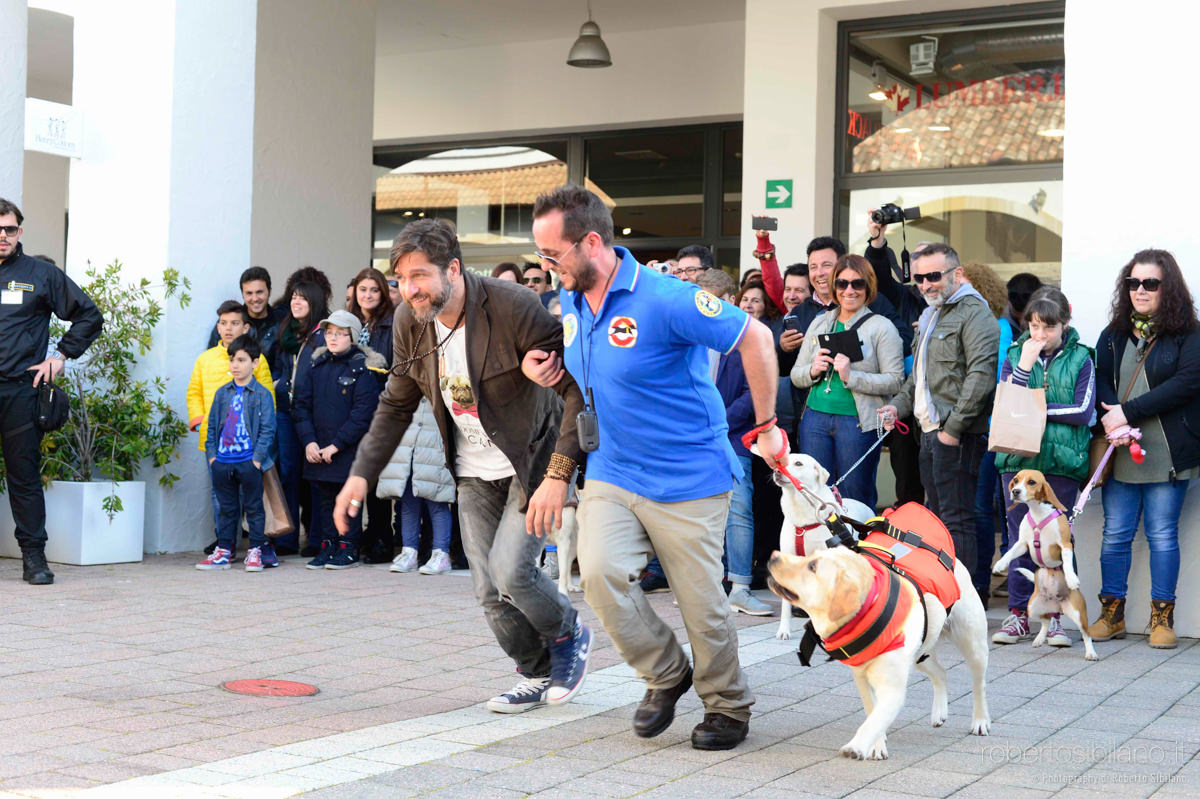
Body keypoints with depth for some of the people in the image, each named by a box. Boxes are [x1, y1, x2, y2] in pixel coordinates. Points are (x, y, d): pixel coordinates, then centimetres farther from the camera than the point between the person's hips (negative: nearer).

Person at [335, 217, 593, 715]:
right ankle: (538, 675, 26)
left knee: (510, 569, -19)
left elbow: (579, 390, -25)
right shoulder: (409, 321, -7)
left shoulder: (514, 308, -26)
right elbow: (396, 405, 7)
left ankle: (570, 635, 11)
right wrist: (361, 473, -1)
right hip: (474, 472, 6)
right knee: (489, 590, 3)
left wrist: (558, 475, -31)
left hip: (532, 460, -5)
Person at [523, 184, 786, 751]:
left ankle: (729, 706, 29)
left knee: (701, 603, 3)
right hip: (611, 472, 6)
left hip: (687, 480, -5)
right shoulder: (569, 301, 3)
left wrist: (767, 425, -8)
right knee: (599, 573, -16)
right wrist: (542, 367, -1)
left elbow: (755, 338, -14)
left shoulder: (664, 300, -21)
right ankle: (664, 675, 10)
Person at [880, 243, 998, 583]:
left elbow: (981, 375, -21)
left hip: (958, 436, -10)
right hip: (929, 432, 10)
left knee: (956, 519, -8)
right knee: (937, 514, 15)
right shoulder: (930, 315, 20)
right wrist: (900, 404, 14)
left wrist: (954, 427, -21)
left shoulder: (974, 312, -11)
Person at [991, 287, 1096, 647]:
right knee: (1020, 539, 5)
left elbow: (1083, 411, -7)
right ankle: (1018, 613, 13)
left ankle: (1055, 615, 12)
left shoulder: (1080, 358, 3)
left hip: (1062, 460, -2)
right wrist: (1025, 364, -10)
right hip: (1018, 458, 2)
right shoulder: (1015, 355, 8)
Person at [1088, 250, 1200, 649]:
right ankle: (1111, 613, 15)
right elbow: (1101, 382, 6)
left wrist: (1129, 412, -15)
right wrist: (1115, 424, -14)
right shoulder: (1113, 335, 13)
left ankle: (1161, 617, 12)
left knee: (1163, 535, 3)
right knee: (1115, 534, 6)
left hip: (1167, 455, -4)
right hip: (1120, 454, 4)